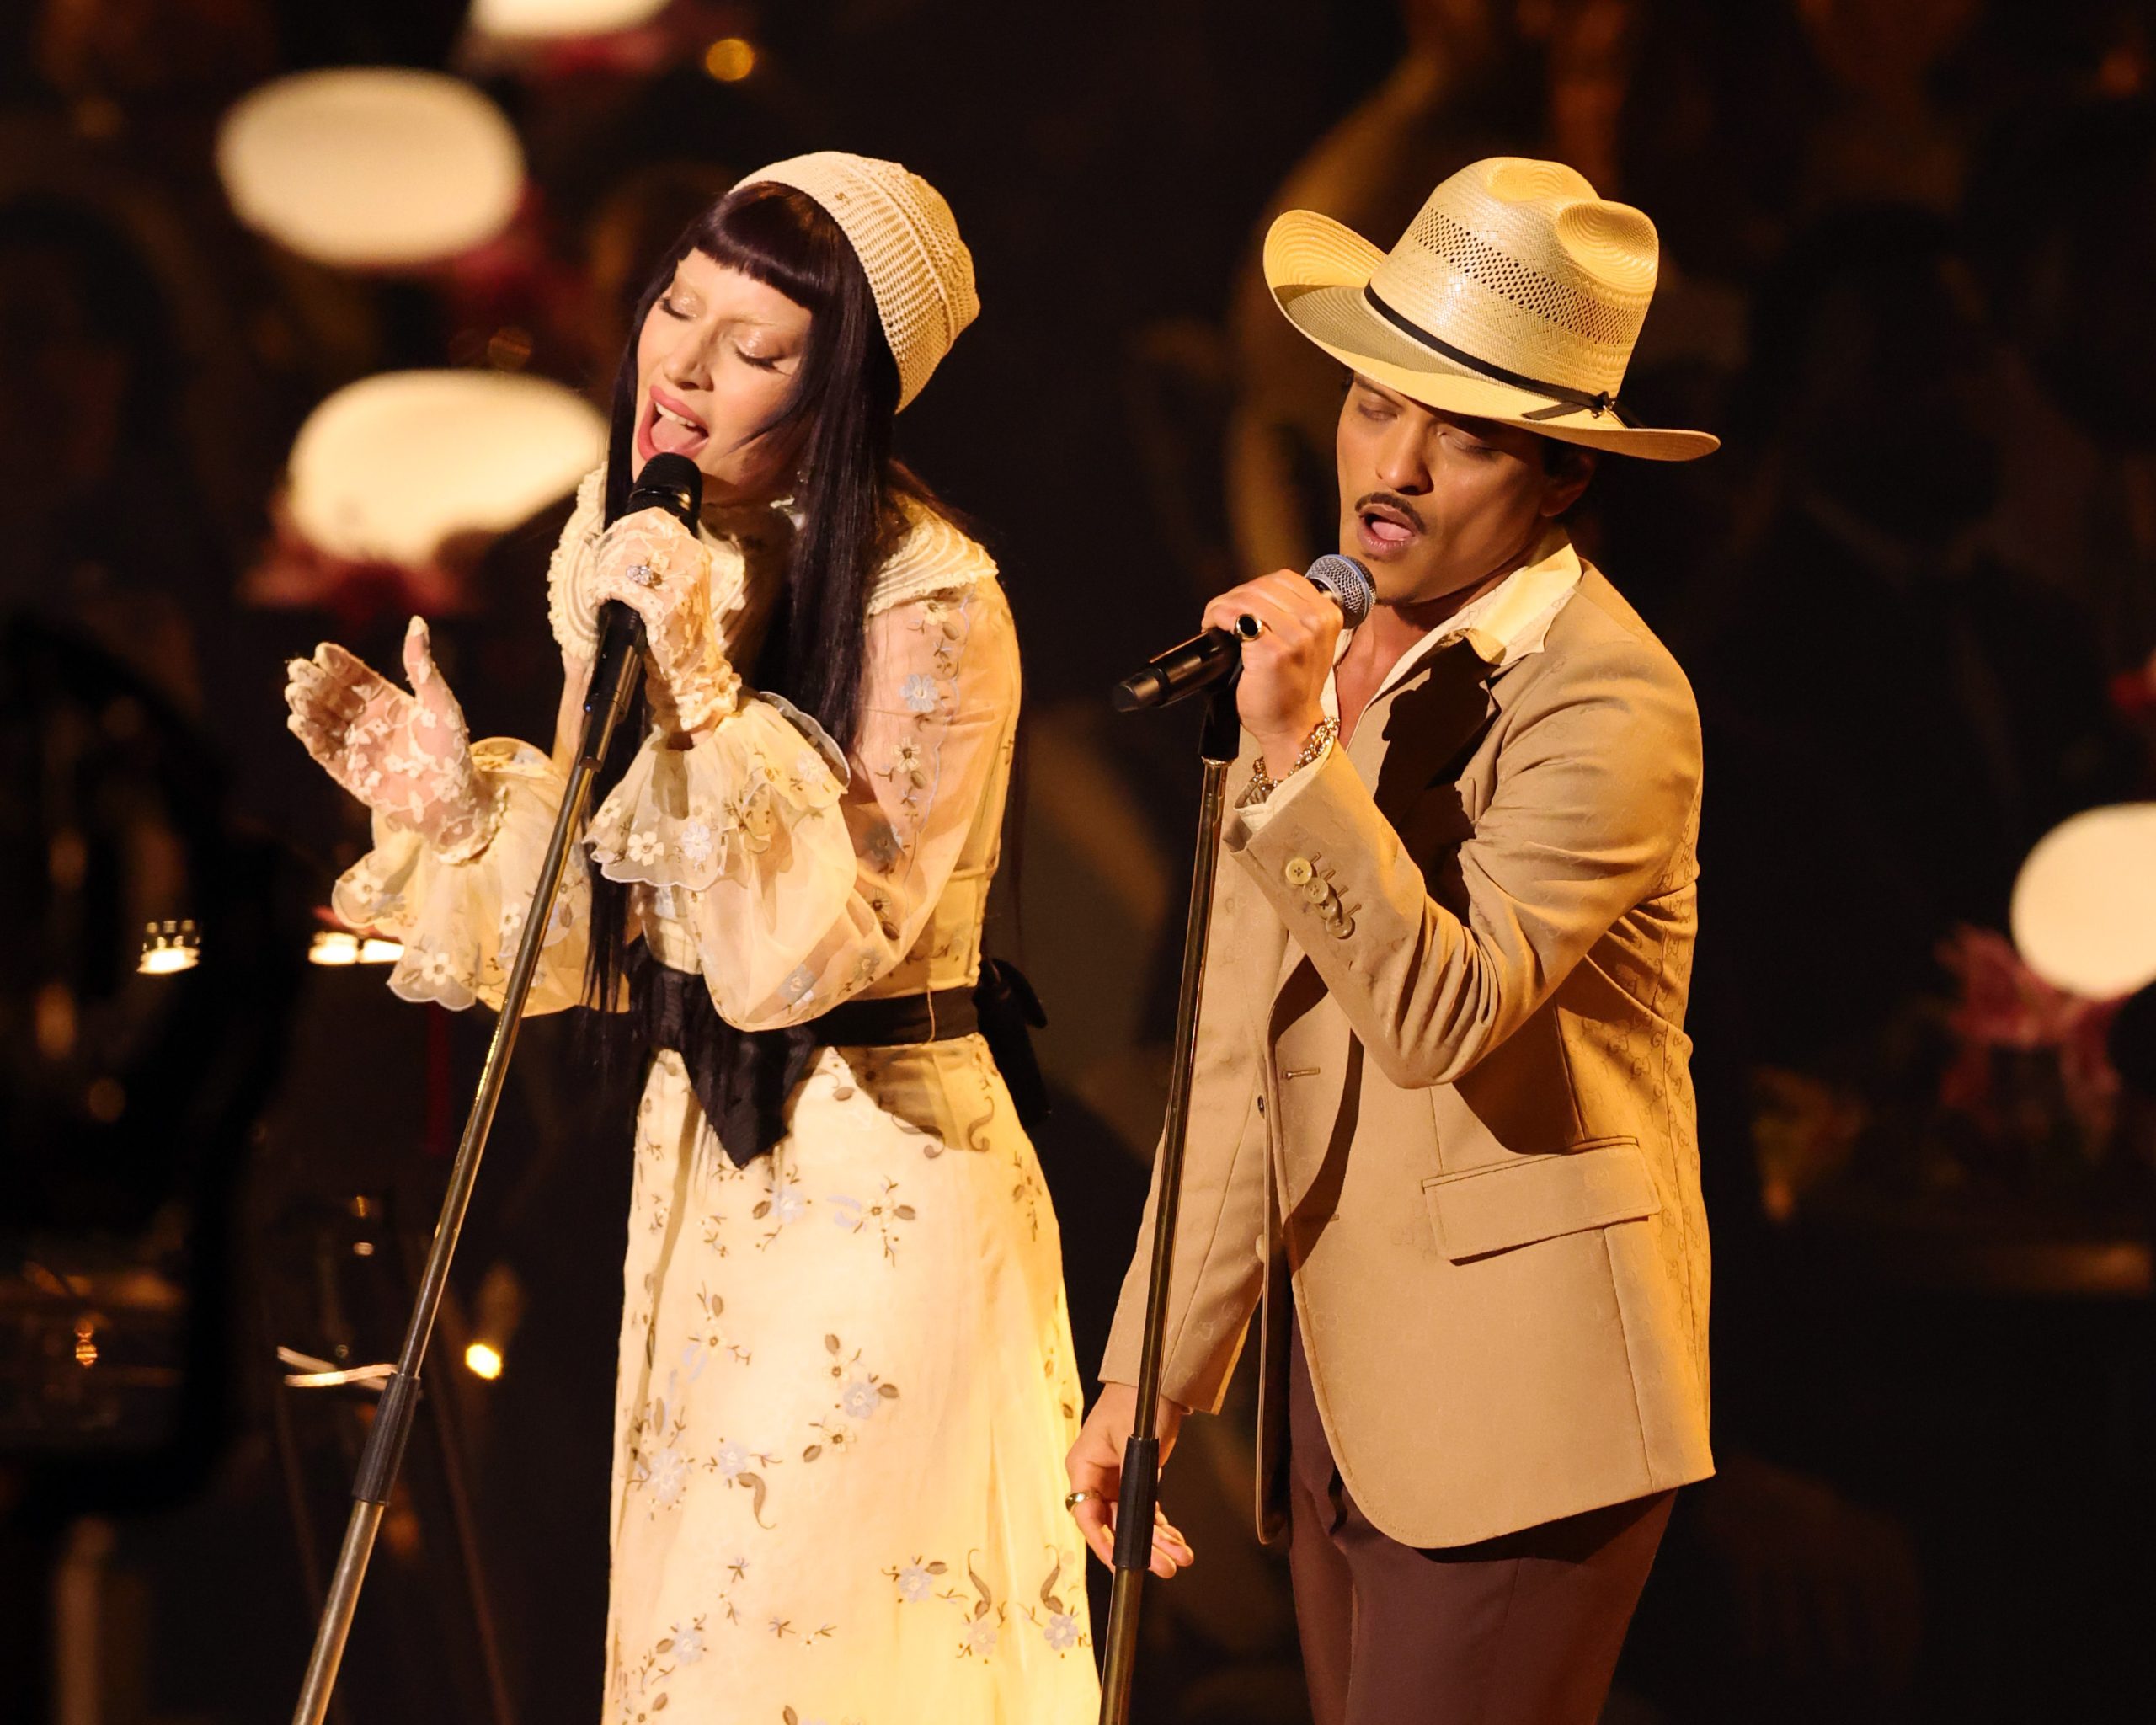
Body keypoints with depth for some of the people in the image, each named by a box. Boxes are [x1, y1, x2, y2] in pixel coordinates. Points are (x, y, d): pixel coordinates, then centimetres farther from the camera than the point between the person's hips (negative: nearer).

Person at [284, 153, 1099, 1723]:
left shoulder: (931, 604, -18)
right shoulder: (634, 547, 5)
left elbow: (823, 942, -24)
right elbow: (615, 916, 11)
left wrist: (709, 692, -30)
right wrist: (450, 798, -6)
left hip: (878, 1181, -7)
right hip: (698, 1153, 8)